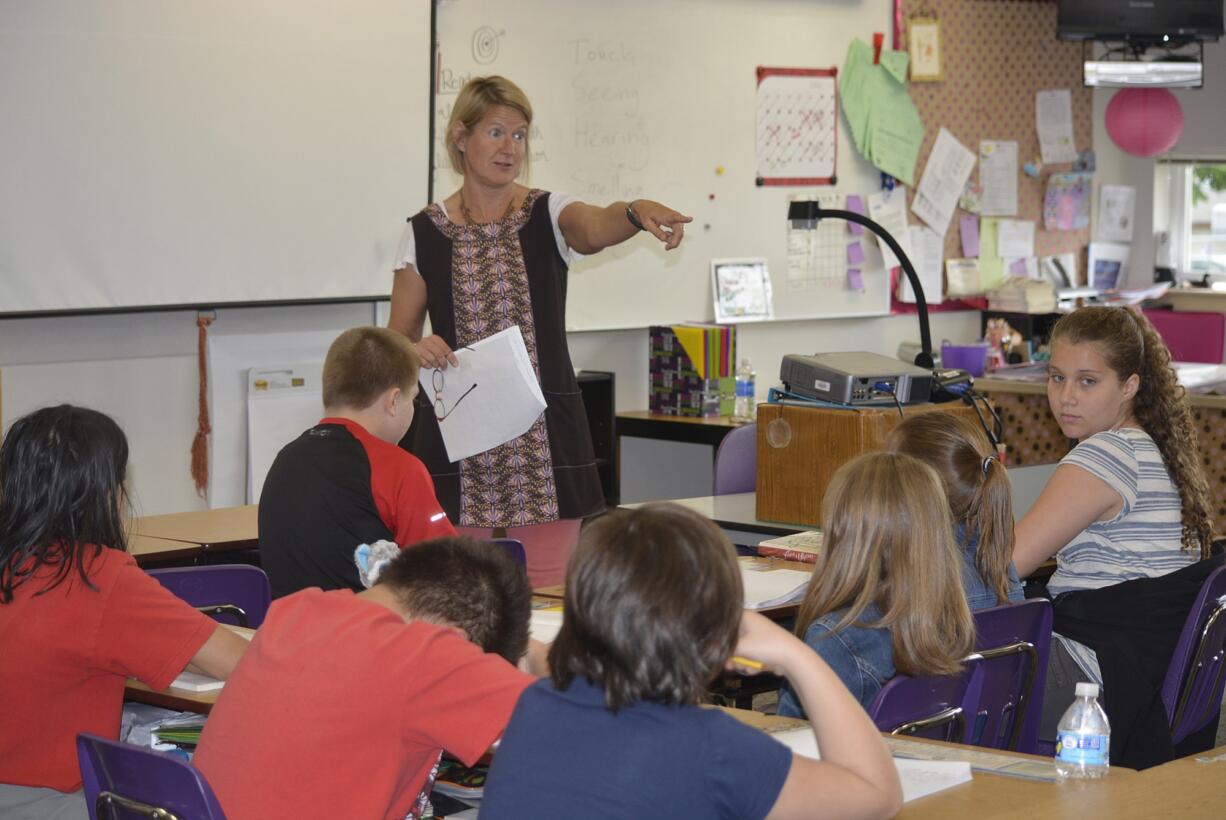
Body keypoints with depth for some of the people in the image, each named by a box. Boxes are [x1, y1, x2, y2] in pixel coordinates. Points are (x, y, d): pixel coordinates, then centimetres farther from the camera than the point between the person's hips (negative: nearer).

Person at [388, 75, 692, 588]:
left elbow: (596, 227, -22)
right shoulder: (425, 234, 4)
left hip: (544, 442, 0)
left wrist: (636, 211, -44)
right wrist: (417, 349, -16)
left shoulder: (548, 215, 2)